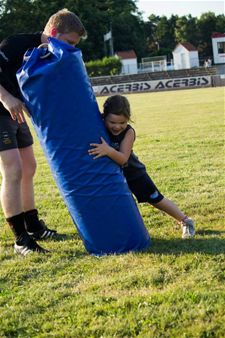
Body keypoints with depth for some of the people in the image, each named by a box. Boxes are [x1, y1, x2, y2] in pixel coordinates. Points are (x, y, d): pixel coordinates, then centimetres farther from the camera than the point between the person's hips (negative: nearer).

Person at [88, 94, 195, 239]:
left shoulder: (129, 132, -28)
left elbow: (123, 159, -38)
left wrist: (109, 151, -56)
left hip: (132, 172, -2)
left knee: (157, 200, 6)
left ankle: (185, 220, 24)